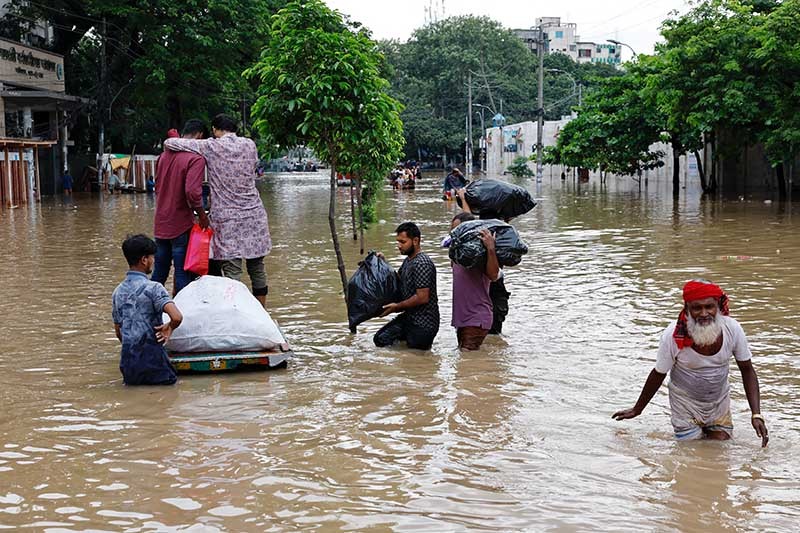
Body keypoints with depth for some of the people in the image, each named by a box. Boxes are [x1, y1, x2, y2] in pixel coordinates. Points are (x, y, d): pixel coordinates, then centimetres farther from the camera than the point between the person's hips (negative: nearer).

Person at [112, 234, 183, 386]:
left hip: (127, 365, 6)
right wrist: (169, 328, -5)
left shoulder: (118, 292, 9)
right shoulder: (153, 288, -12)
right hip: (151, 359, -6)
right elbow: (177, 317, -26)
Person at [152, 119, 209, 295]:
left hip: (160, 224, 7)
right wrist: (202, 216, -11)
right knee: (183, 275, -1)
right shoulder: (195, 159, -14)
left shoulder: (164, 155, 10)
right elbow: (192, 192, -24)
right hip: (181, 226, -7)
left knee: (159, 273, 16)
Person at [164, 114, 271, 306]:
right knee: (257, 268, 12)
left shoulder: (211, 147, -5)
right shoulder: (249, 145, 4)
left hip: (226, 218, -4)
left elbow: (169, 142, -4)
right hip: (254, 215, 4)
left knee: (232, 272, -5)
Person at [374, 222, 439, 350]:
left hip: (423, 324, -9)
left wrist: (397, 306, -14)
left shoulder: (422, 264, -21)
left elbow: (422, 298, -24)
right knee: (381, 339, 3)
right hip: (409, 317, 9)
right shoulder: (408, 260, 9)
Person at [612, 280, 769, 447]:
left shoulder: (732, 329, -22)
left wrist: (756, 415, -19)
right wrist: (637, 410, 1)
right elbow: (658, 375, -11)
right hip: (686, 403, -2)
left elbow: (747, 370, -9)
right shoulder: (673, 336, -27)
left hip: (720, 402, 2)